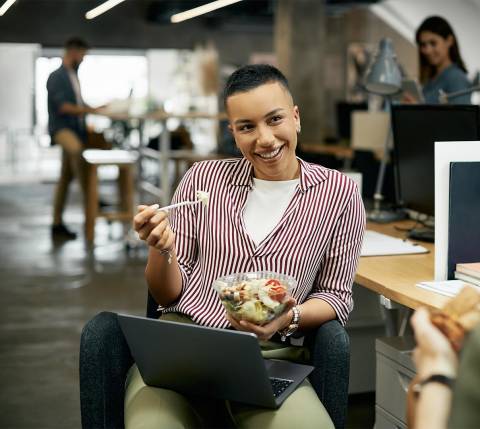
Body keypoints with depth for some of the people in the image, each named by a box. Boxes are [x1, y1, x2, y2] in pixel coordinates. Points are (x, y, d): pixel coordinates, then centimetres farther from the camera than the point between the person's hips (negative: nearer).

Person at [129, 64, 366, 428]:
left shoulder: (338, 193, 4)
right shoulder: (203, 179, 7)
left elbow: (336, 295, 9)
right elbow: (170, 294, 9)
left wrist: (290, 318, -13)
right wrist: (162, 249, -13)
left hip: (269, 354, 1)